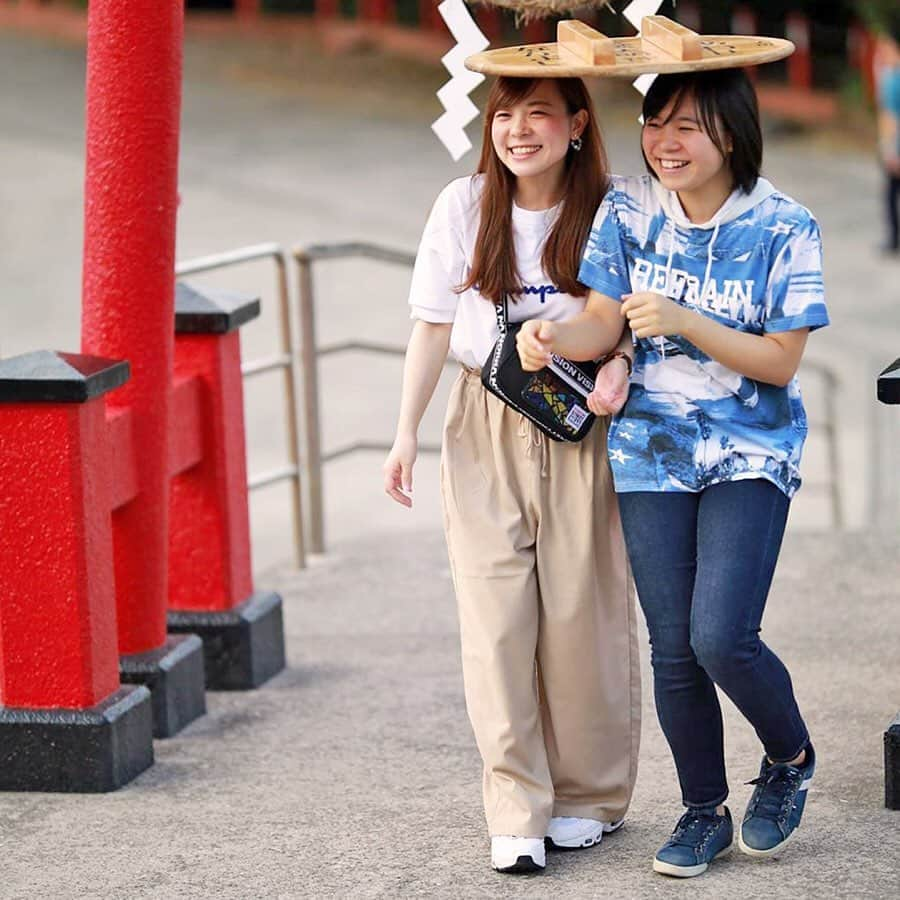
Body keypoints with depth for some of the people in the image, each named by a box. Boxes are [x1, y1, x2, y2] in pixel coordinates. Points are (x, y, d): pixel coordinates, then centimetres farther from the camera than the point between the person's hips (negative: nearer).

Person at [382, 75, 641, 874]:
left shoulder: (606, 214, -3)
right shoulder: (464, 207, 2)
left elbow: (627, 325, 2)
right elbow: (434, 326, 5)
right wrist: (406, 433, 2)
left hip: (578, 430, -1)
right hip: (485, 428, 1)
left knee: (581, 613, 2)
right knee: (495, 618, -5)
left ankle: (592, 797, 19)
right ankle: (516, 814, -3)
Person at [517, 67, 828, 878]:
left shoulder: (783, 229, -11)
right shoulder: (627, 211, -1)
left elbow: (781, 361, -11)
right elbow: (602, 322, 0)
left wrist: (683, 321, -22)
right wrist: (555, 338, -23)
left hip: (749, 457, -3)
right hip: (652, 452, 3)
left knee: (722, 637, -15)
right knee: (672, 649, 5)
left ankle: (791, 759, 15)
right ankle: (704, 812, 24)